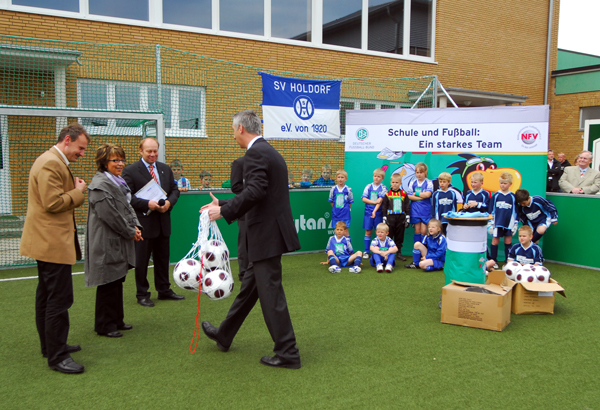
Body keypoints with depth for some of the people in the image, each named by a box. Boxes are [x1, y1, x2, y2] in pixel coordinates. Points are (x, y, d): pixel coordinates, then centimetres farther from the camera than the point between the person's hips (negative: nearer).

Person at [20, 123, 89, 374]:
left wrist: (75, 190, 6)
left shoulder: (54, 162, 17)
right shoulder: (51, 163, -17)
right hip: (53, 242, -12)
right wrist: (78, 192, -12)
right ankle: (57, 357, -1)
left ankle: (50, 345, 31)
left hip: (48, 241, 12)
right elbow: (53, 203, -24)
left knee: (47, 296, 18)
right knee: (60, 299, -8)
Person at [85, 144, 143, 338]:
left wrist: (135, 226, 2)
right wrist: (130, 232, -12)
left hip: (119, 242, 10)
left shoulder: (118, 182, 16)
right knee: (108, 285, -2)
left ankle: (117, 320, 27)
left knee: (118, 281, 16)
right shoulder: (100, 185, -16)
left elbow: (128, 207, 19)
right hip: (107, 243, -10)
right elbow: (110, 215, -21)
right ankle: (105, 326, 9)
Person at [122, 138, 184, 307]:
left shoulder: (165, 169, 12)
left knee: (163, 258, 14)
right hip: (143, 223, -5)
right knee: (141, 260, 4)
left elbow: (174, 190, 12)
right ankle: (142, 294, 16)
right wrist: (147, 204, -23)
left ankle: (164, 290, 27)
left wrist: (169, 202, -8)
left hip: (163, 222, 5)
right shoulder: (130, 171, -5)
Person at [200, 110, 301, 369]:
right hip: (269, 232, 11)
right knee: (249, 286, 20)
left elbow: (255, 191, -27)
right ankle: (224, 336, 37)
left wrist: (224, 211, -16)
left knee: (270, 293, -1)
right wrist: (223, 205, 23)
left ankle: (287, 354, 9)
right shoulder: (270, 151, 17)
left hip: (267, 234, -11)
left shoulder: (255, 153, -14)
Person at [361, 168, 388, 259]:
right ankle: (366, 252, 8)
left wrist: (375, 211, -21)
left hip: (378, 213, -2)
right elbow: (364, 199, 2)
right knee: (368, 231, 2)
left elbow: (380, 201, -11)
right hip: (368, 212, 2)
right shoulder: (368, 186, 7)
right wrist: (374, 202, -11)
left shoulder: (383, 188, 0)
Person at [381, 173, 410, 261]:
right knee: (388, 236, -1)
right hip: (390, 218, -1)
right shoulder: (388, 194, 2)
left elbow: (407, 206, 9)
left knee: (400, 236, 7)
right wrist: (384, 218, 0)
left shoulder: (404, 194, 6)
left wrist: (407, 217, 3)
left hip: (401, 218, 1)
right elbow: (384, 207, 5)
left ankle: (399, 253, 16)